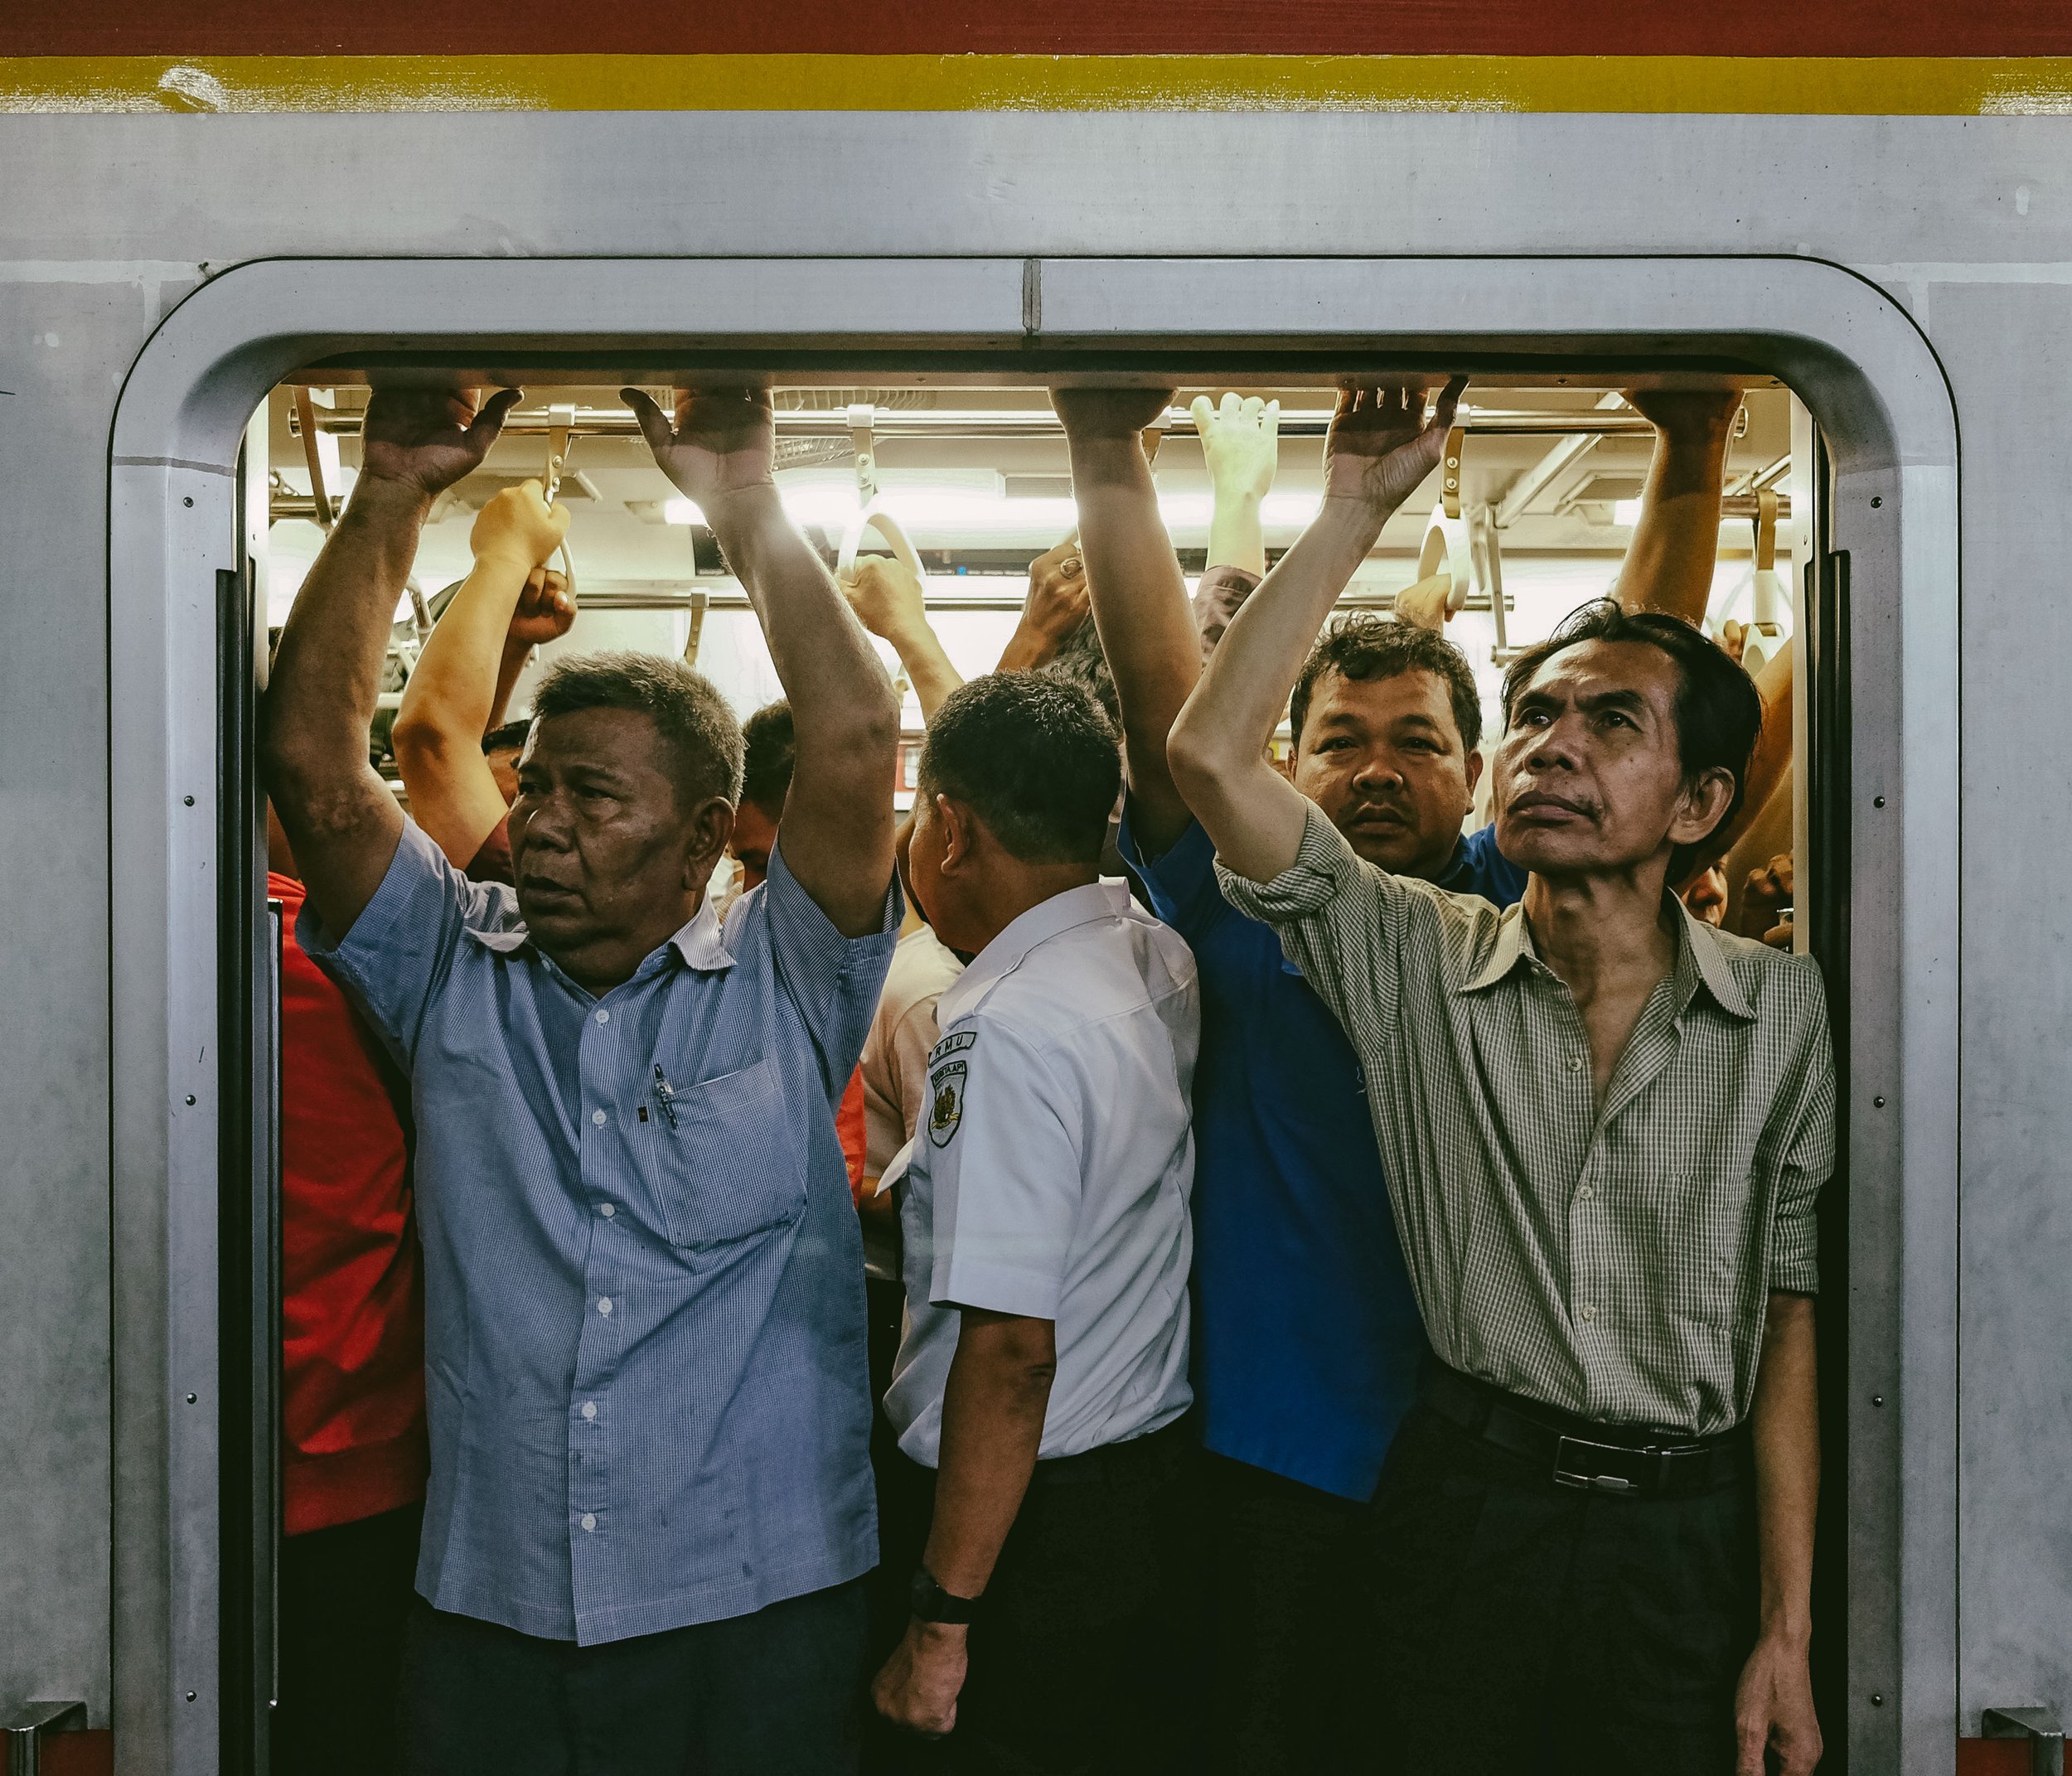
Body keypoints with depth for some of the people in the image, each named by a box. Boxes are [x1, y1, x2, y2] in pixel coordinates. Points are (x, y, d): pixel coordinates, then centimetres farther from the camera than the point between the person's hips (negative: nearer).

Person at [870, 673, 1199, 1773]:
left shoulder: (1008, 1036, -23)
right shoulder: (1162, 963, 0)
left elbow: (1012, 1349, -24)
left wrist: (941, 1621, -18)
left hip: (1038, 1520, -8)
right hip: (1165, 1474, 8)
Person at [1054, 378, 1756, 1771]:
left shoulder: (1517, 912, 3)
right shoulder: (1247, 908, -1)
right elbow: (1167, 698, -12)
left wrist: (1693, 460, -14)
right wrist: (1109, 450, -21)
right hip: (1278, 1468, -1)